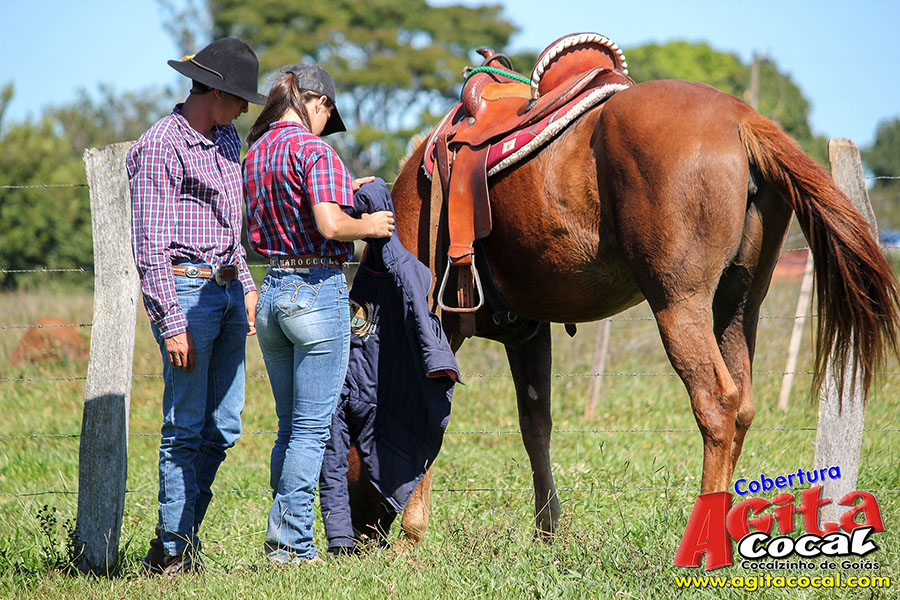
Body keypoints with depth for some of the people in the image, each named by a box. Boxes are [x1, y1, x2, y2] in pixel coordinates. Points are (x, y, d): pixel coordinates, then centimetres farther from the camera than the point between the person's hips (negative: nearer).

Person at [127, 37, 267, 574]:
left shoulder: (228, 142, 15)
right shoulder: (160, 148, -11)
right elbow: (150, 247, -14)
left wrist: (246, 288, 18)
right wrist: (171, 324, -18)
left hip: (228, 292, 8)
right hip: (185, 290, -8)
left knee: (222, 427, 9)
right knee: (186, 428, -5)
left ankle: (184, 532, 18)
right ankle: (172, 550, 1)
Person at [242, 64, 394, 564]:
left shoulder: (256, 152, 12)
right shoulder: (313, 149, -13)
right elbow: (329, 225, -23)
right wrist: (369, 224, -4)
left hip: (272, 292, 8)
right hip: (317, 290, -8)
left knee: (291, 425, 16)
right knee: (313, 428, -1)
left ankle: (284, 540, 18)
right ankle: (292, 544, -1)